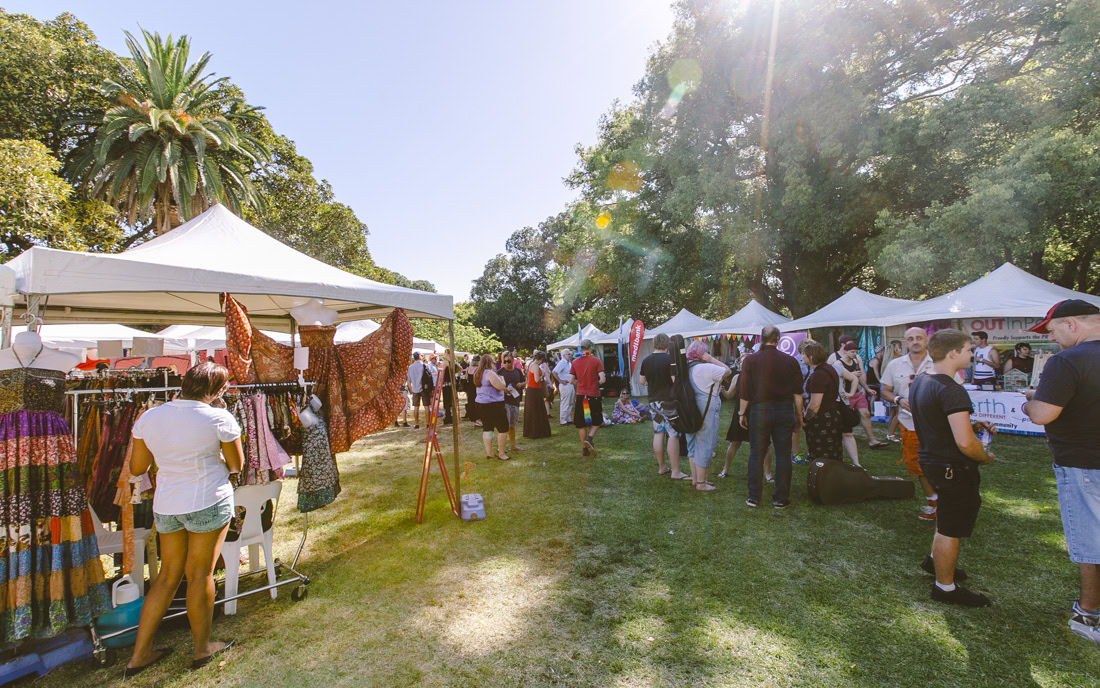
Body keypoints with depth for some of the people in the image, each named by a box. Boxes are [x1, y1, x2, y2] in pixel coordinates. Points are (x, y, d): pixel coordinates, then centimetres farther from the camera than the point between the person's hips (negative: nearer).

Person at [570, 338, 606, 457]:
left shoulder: (575, 362, 1)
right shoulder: (596, 360, -7)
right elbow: (603, 379, -13)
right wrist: (596, 383, 7)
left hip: (580, 396, 3)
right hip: (593, 395, -2)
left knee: (581, 424, 11)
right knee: (596, 421, 14)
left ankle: (584, 449, 14)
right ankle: (589, 438, -9)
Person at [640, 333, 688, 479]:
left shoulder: (646, 360, 5)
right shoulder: (670, 359, -13)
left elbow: (642, 381, 11)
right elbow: (676, 380, -18)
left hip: (653, 401, 6)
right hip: (669, 401, -6)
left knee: (658, 433, 12)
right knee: (673, 436, -2)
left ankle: (661, 467, 21)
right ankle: (675, 472, 0)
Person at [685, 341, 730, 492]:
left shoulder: (687, 368, 7)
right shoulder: (707, 368, -18)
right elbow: (727, 370, -7)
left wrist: (714, 388, 17)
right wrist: (711, 359, -6)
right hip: (706, 413, -8)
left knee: (693, 445, 16)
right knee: (704, 446, 1)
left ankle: (695, 478, 27)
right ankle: (701, 483, 8)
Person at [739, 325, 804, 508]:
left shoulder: (750, 360, -5)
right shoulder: (790, 361, -1)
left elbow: (745, 392, -5)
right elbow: (798, 393, 2)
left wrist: (742, 413, 5)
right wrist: (799, 414, 11)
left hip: (759, 411, -1)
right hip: (784, 411, 1)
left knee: (756, 455, 8)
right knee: (783, 454, 9)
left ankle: (753, 497, 13)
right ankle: (781, 498, 15)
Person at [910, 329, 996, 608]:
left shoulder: (919, 381, 5)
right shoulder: (951, 390, -26)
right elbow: (965, 443, -29)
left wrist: (970, 424, 12)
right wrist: (986, 457, -8)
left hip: (930, 458, 10)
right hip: (952, 467, -10)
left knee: (950, 514, 29)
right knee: (951, 527, 5)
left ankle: (935, 559, 44)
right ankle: (945, 587, 20)